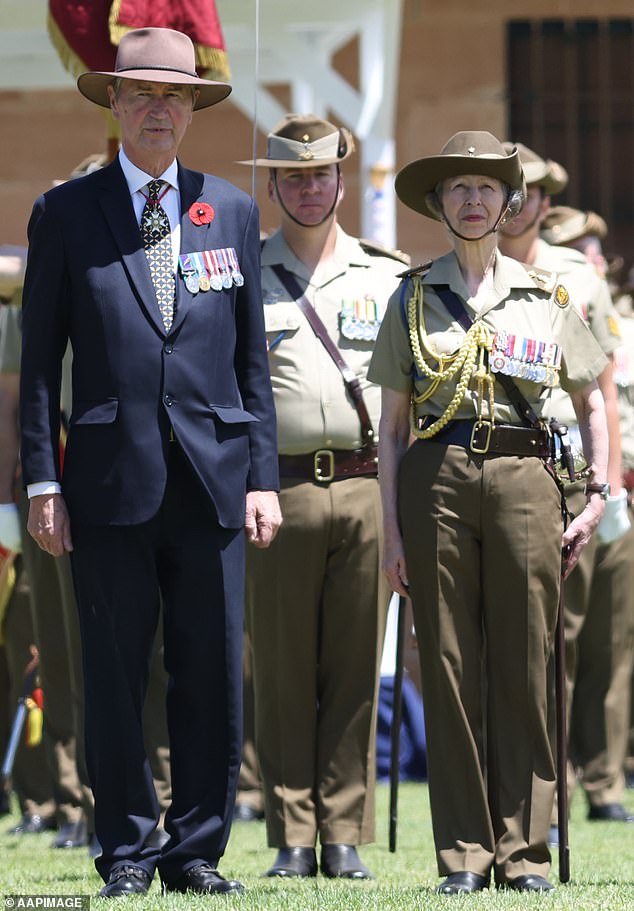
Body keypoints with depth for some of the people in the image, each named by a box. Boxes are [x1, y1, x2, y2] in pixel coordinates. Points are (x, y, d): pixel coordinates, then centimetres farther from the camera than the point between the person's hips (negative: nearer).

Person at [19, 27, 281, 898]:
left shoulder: (233, 211, 12)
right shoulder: (66, 213, 5)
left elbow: (252, 356, 12)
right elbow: (39, 357, 4)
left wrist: (263, 475, 5)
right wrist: (42, 480, -3)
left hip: (213, 477, 2)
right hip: (111, 480, -2)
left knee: (213, 673, 2)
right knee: (114, 676, 2)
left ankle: (197, 850, 11)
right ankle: (127, 852, 11)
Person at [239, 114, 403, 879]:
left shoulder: (387, 278, 13)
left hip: (366, 488, 1)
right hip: (278, 489, -1)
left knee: (355, 671, 1)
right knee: (282, 672, -1)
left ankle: (346, 837, 5)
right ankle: (292, 838, 4)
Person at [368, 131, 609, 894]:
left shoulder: (544, 298, 10)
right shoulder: (413, 298, 9)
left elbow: (591, 402, 16)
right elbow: (392, 423, 8)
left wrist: (598, 496, 4)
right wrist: (391, 529, 1)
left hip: (522, 476, 0)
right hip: (436, 479, 0)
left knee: (522, 667, -1)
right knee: (449, 666, 0)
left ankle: (522, 849, 5)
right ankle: (463, 853, 4)